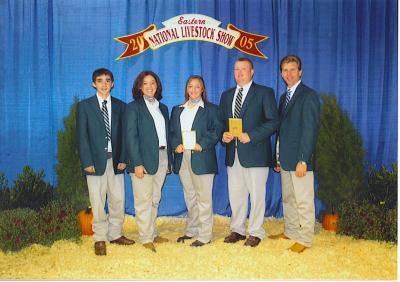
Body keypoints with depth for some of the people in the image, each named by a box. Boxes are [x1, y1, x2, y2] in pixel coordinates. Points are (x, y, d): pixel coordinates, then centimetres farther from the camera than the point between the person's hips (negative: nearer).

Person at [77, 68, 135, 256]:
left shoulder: (120, 106, 10)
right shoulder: (84, 106, 3)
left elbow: (124, 134, 8)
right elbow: (82, 136, -2)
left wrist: (123, 159, -1)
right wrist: (87, 162, -9)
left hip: (115, 160, 3)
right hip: (95, 161, -2)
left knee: (118, 200, 6)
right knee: (98, 203, 2)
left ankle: (115, 234, 22)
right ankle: (100, 239, 16)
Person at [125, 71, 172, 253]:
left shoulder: (163, 108, 17)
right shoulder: (133, 107, -2)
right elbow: (130, 137, -9)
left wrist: (169, 159, 10)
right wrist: (137, 163, -16)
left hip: (162, 158, 5)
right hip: (144, 159, -5)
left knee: (155, 199, 11)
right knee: (144, 201, -1)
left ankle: (153, 233, 22)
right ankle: (146, 238, 8)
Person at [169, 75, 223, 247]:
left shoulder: (211, 109, 7)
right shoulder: (177, 110, 19)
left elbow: (217, 130, -4)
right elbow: (171, 132, 14)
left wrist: (202, 145, -16)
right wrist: (176, 145, -6)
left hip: (202, 158, -4)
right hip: (182, 158, 4)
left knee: (204, 197, -3)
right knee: (189, 197, 12)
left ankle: (204, 235, 3)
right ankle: (191, 230, 23)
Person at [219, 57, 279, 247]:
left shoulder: (264, 93, 0)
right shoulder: (226, 95, 17)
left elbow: (273, 121, -7)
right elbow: (221, 122, 18)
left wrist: (251, 136, -17)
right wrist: (223, 135, -4)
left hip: (255, 152, -5)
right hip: (233, 153, 5)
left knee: (257, 194, 3)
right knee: (235, 194, 11)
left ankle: (255, 232, 16)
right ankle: (237, 230, 24)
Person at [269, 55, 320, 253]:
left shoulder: (308, 95, -9)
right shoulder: (284, 97, 16)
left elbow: (310, 130, -15)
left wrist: (303, 160, -19)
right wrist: (278, 157, 13)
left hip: (299, 159, -8)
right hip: (285, 158, 8)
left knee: (304, 201, 0)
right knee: (288, 199, 16)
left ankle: (305, 239, 11)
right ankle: (290, 231, 29)